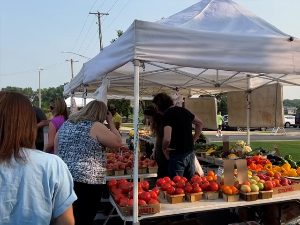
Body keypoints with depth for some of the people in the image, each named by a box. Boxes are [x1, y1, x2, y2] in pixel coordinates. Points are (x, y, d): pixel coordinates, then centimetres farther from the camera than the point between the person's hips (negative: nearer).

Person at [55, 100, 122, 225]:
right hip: (88, 180, -7)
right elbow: (118, 142, -3)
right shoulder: (96, 126, -10)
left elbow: (56, 149, 17)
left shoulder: (66, 124, 11)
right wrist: (110, 122, 5)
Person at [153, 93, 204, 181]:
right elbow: (200, 124, 17)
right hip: (190, 153, 8)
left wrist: (164, 149, -10)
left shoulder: (167, 115, -18)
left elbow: (167, 139, -30)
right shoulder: (184, 110, 6)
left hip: (177, 155, -7)